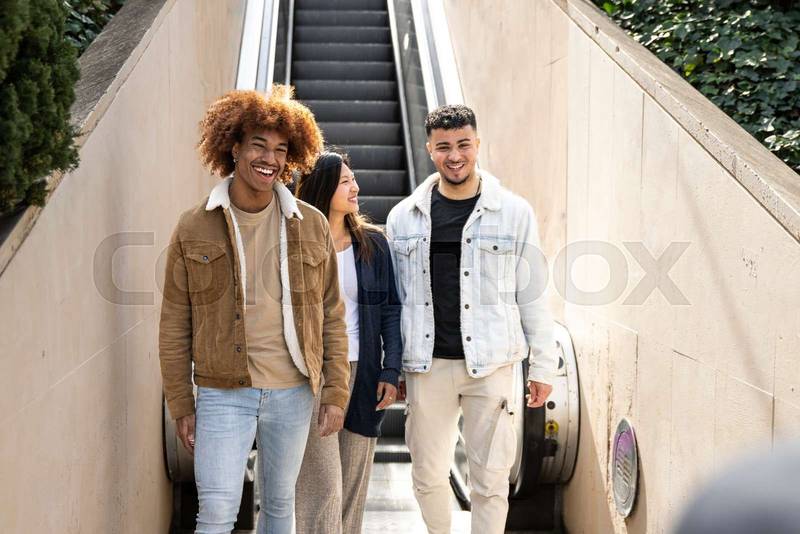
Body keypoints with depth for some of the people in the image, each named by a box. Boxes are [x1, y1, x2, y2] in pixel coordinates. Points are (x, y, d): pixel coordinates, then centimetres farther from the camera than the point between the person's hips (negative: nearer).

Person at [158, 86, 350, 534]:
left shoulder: (311, 225, 2)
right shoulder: (194, 228, -2)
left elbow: (332, 317, 6)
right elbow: (175, 327, 1)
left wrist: (336, 393, 1)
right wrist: (182, 407, -1)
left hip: (293, 393, 2)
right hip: (223, 394, -2)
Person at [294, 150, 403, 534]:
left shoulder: (373, 243, 7)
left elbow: (390, 309, 8)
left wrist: (391, 371, -1)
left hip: (362, 373, 3)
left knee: (354, 486, 9)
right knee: (322, 489, -8)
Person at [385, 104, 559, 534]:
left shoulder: (514, 213, 1)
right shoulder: (404, 217, 6)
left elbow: (532, 296, 3)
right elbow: (394, 296, 10)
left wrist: (543, 365, 2)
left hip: (490, 365, -2)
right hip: (426, 365, 2)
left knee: (490, 480, 1)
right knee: (428, 477, 10)